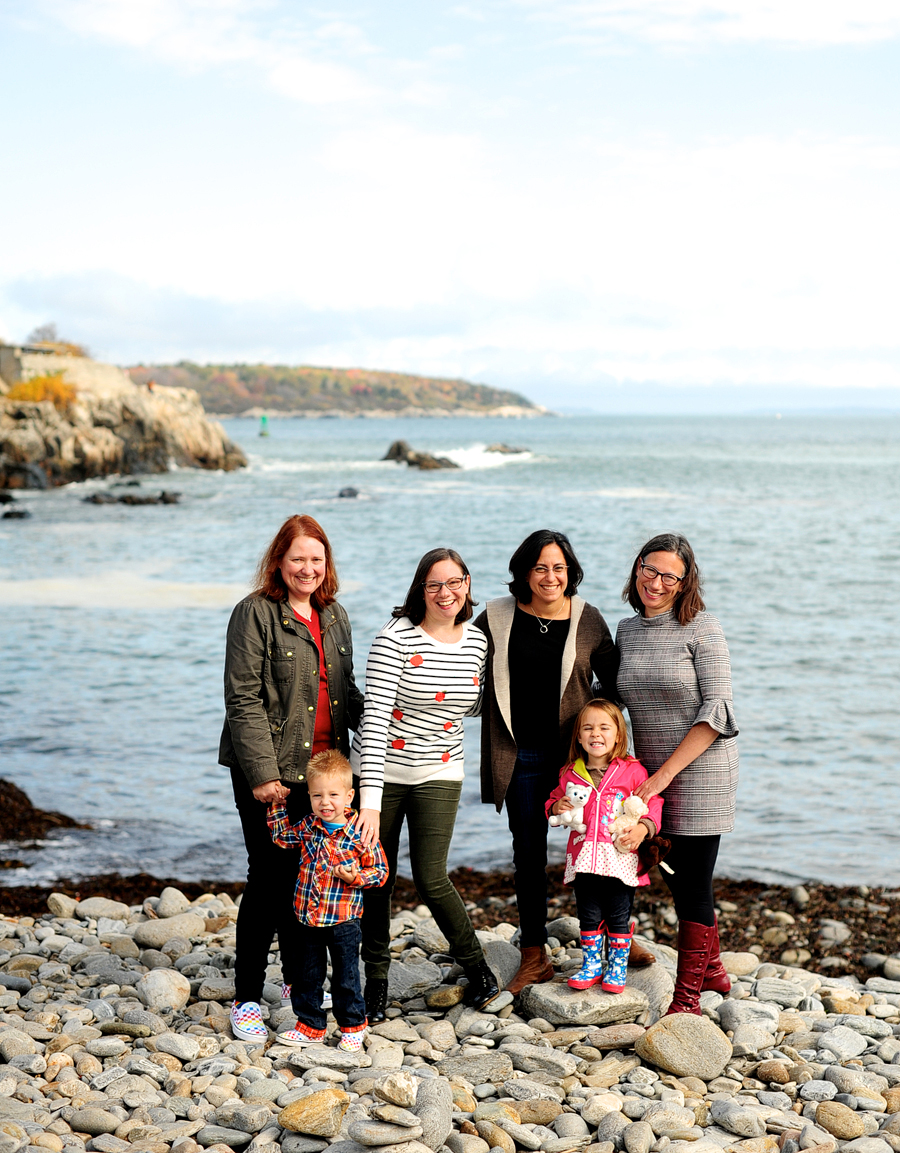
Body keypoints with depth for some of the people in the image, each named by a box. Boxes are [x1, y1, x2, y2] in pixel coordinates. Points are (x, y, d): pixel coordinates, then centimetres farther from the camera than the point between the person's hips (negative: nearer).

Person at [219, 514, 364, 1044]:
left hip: (322, 766, 6)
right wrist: (262, 773, -18)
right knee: (270, 877, -3)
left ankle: (301, 979, 30)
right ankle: (248, 997, 8)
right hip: (272, 771, -6)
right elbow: (243, 699, -13)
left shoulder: (334, 616, 12)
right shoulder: (256, 613, -9)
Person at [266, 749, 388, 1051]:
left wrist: (355, 877, -23)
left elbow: (380, 870, -7)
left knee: (346, 977, 7)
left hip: (343, 921, -4)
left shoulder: (360, 834, -12)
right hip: (308, 917, 5)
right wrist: (277, 804, 11)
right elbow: (282, 836, 20)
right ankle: (310, 1025, 28)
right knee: (308, 975, 14)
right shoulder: (308, 827, 1)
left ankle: (352, 1026, 24)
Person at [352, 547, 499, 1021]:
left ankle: (476, 966, 17)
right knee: (376, 879, 6)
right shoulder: (396, 638, -15)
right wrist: (370, 800, -26)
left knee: (431, 879, -6)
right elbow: (375, 718, -20)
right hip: (382, 771, -2)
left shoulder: (477, 642, 1)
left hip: (439, 775, 2)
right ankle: (376, 981, 24)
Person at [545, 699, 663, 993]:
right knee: (588, 915, 9)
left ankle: (617, 968, 20)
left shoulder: (632, 771, -4)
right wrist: (556, 807, -4)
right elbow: (553, 801, 19)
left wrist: (643, 828, -15)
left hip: (620, 858, -2)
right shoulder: (571, 774, 5)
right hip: (584, 858, 2)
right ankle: (591, 965, 23)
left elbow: (652, 802, 0)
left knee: (618, 916, 6)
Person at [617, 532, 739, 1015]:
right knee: (676, 878, 15)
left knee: (694, 886, -3)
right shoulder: (628, 630, 7)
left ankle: (687, 997, 8)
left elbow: (717, 712, -15)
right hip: (653, 776, 6)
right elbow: (619, 700, 16)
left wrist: (666, 772, -17)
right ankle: (712, 970, 33)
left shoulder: (702, 628, -11)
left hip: (701, 771, -6)